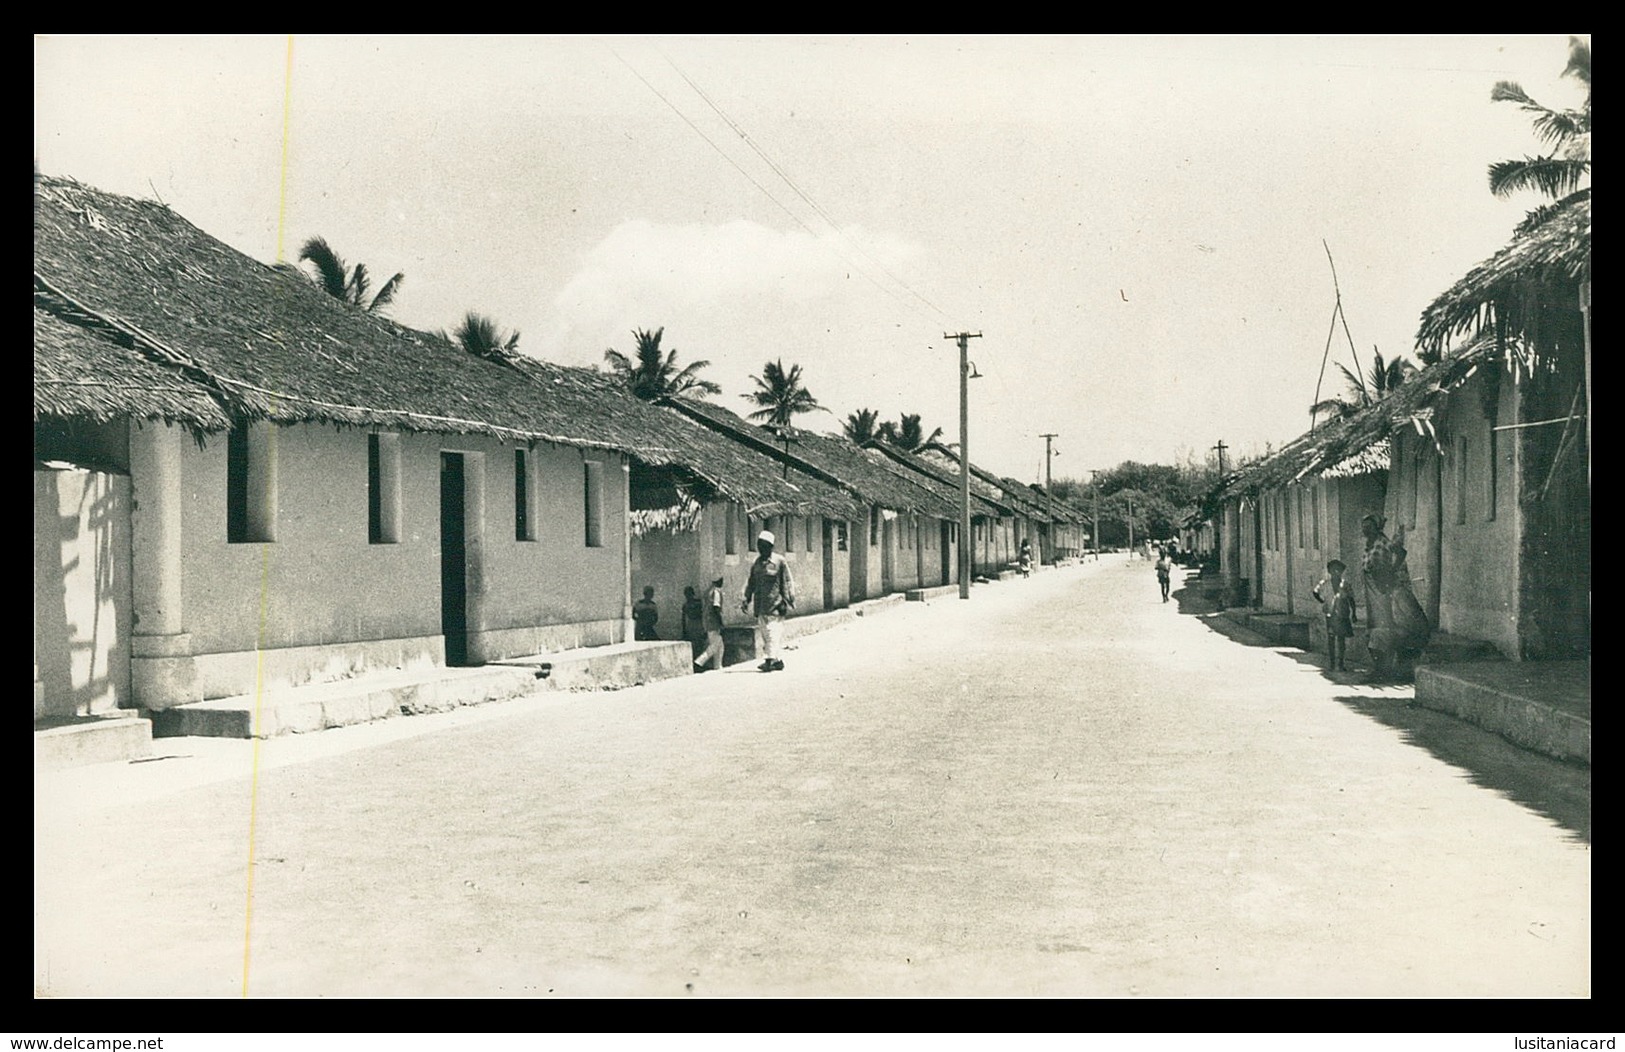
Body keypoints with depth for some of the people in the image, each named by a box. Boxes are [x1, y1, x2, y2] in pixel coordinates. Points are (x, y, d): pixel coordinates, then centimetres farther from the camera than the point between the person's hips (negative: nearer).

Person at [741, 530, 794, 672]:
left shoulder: (779, 561, -2)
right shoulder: (756, 563, 15)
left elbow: (787, 583, -2)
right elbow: (751, 583, 21)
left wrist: (786, 601, -6)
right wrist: (747, 600, 15)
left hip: (774, 605, -6)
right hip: (760, 605, 6)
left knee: (772, 632, -12)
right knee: (761, 633, 5)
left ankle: (770, 659, -12)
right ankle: (776, 660, 12)